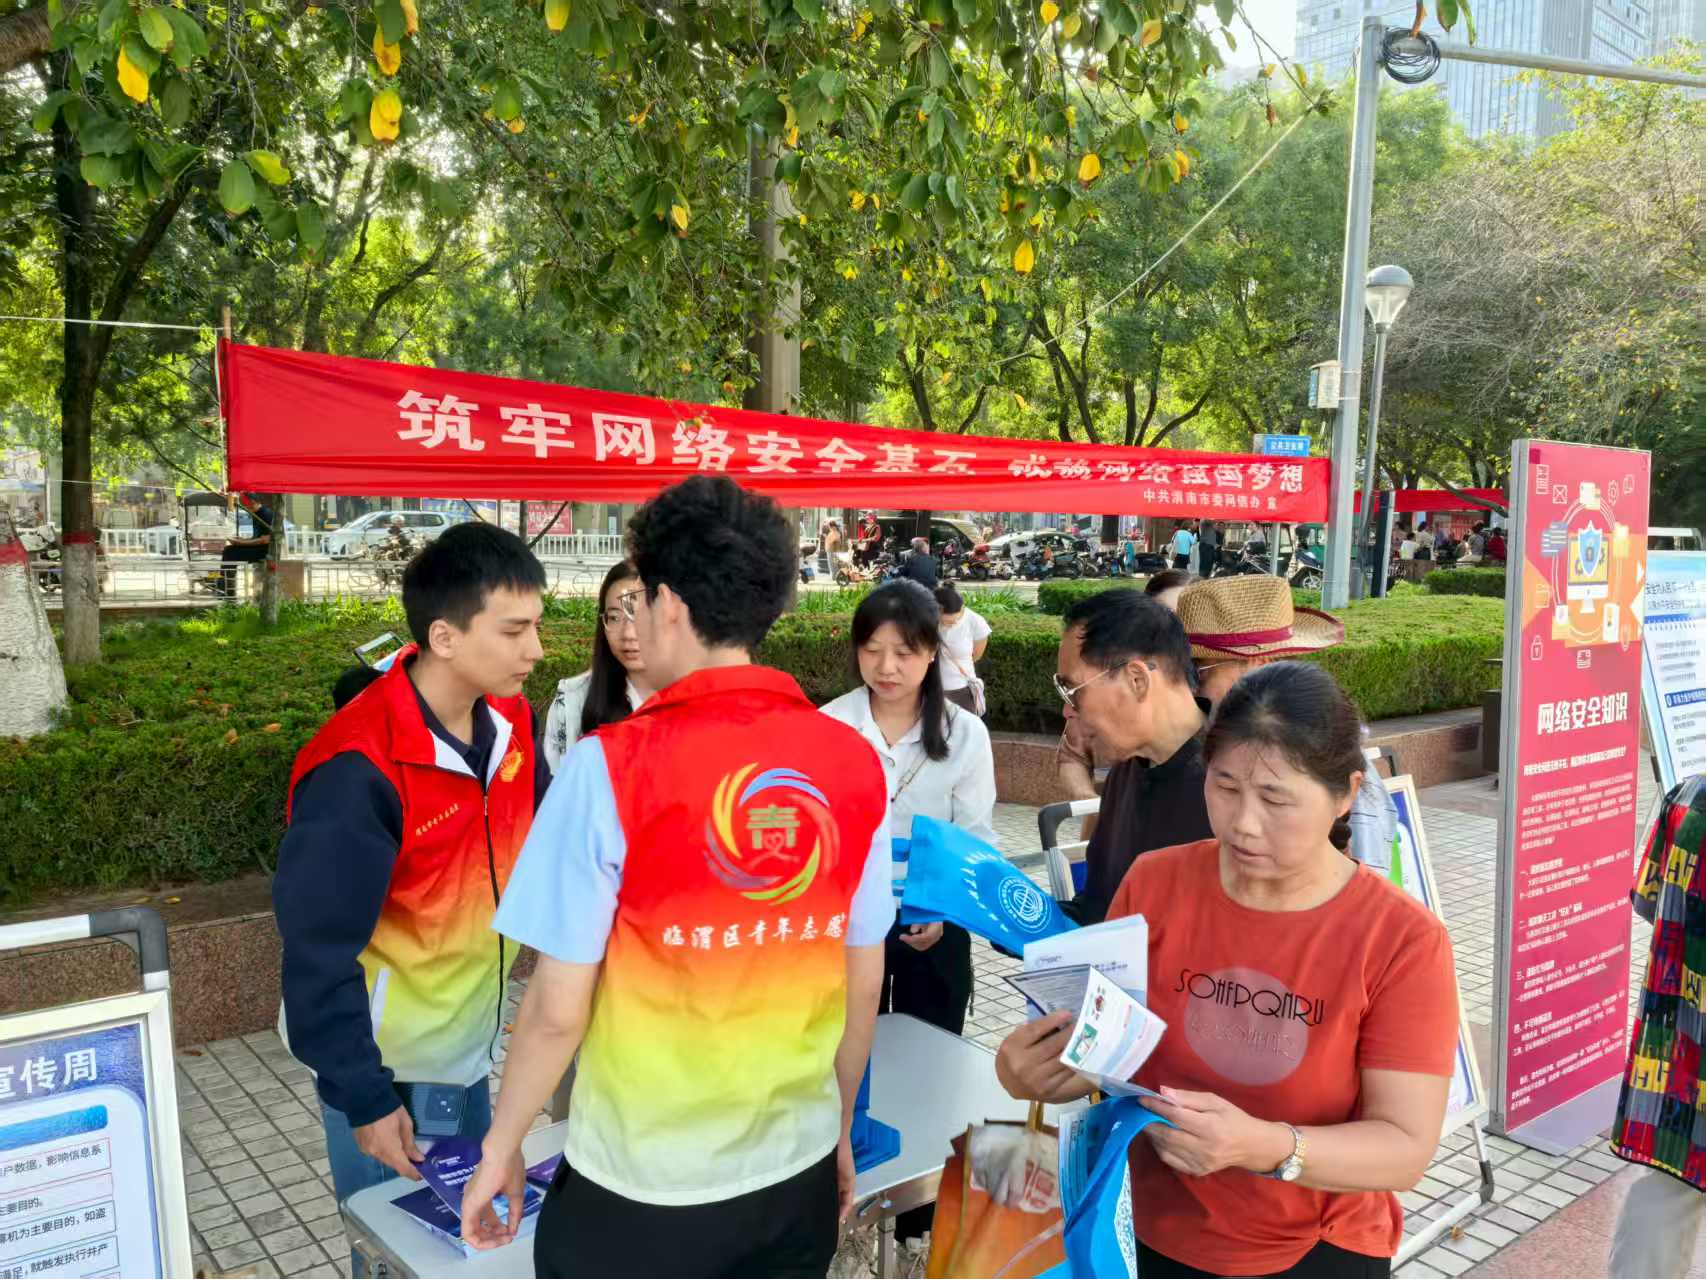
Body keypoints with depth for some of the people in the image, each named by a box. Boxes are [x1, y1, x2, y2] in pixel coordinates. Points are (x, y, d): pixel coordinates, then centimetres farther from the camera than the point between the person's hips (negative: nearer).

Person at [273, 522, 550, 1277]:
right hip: (388, 1066, -6)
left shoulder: (507, 719, -8)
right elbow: (320, 950, -23)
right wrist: (364, 1097, -18)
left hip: (470, 1047, 6)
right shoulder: (360, 769, -28)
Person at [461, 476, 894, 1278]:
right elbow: (864, 987, 2)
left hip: (641, 1184, -3)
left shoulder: (612, 767, -19)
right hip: (799, 1169, 4)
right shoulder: (855, 765, -7)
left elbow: (558, 1009, -14)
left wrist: (501, 1144, 3)